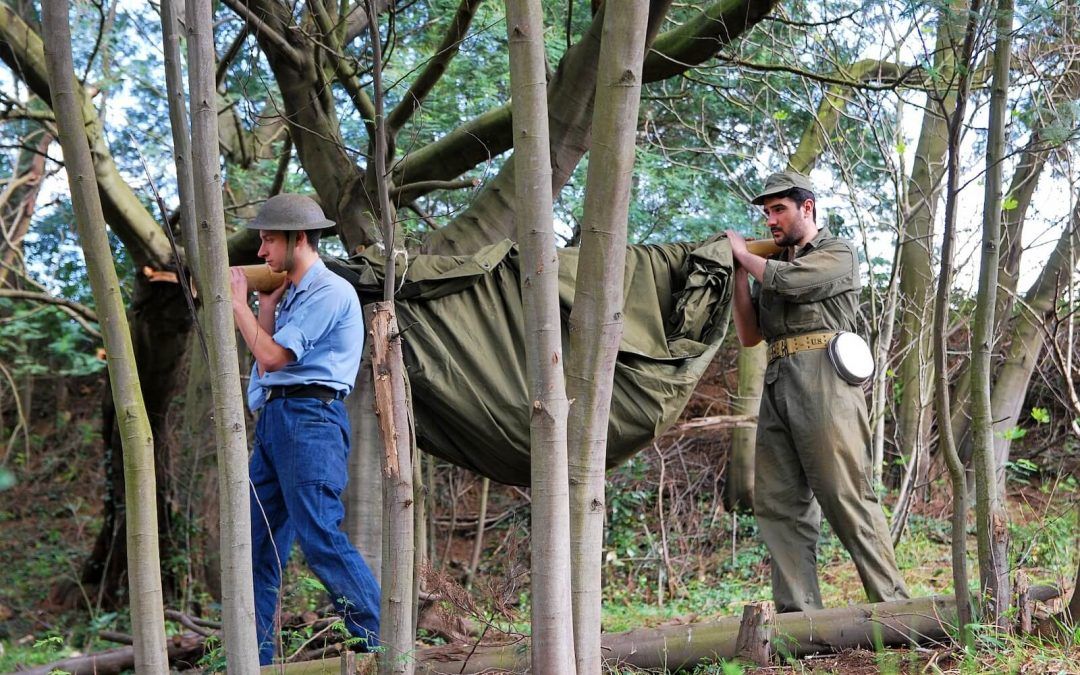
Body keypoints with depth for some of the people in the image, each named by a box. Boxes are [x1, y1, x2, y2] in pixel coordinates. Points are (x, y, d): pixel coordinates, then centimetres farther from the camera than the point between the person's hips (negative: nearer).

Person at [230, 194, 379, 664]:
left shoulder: (330, 292, -9)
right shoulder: (291, 294, 22)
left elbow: (272, 356, -14)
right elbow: (264, 361, 16)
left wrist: (238, 303, -2)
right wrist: (265, 305, 13)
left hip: (309, 418, -10)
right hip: (273, 417, 10)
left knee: (320, 537, -14)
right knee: (257, 544, 9)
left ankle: (383, 643, -9)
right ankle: (253, 657, 14)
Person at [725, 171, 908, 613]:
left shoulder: (837, 253, 7)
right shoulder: (770, 266, 24)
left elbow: (790, 281, -12)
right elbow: (749, 335, 18)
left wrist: (744, 254, 3)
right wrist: (738, 273, 10)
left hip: (822, 381, -7)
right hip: (777, 386, 7)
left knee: (846, 495, -11)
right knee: (777, 503, 0)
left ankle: (893, 604, -7)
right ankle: (799, 614, 1)